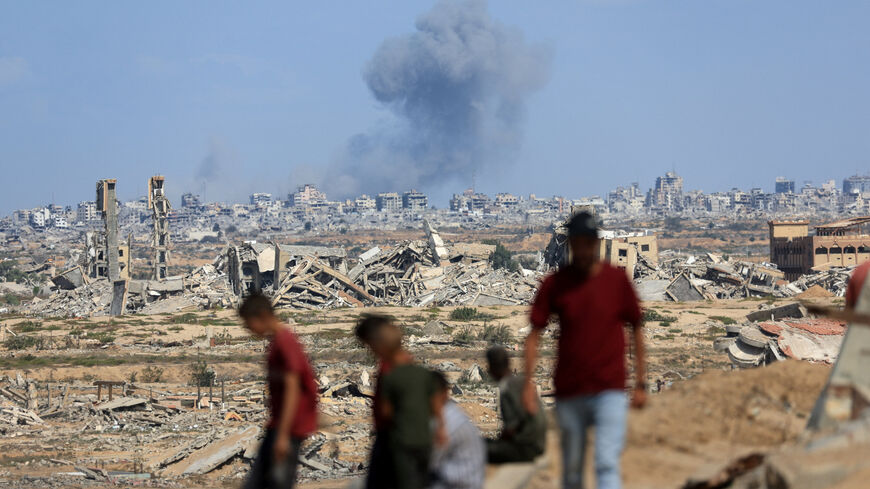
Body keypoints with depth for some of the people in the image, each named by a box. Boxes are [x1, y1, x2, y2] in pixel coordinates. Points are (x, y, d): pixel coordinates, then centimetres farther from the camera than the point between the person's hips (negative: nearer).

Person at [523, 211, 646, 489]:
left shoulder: (617, 279, 1)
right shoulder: (554, 284, 1)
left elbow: (636, 329, 8)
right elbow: (535, 333, 1)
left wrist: (640, 383, 6)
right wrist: (528, 383, -9)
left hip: (610, 391, -2)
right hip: (568, 393, 2)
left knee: (607, 465, -15)